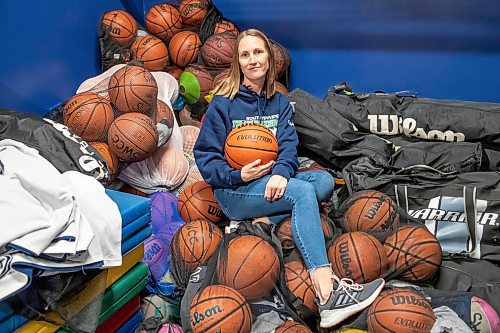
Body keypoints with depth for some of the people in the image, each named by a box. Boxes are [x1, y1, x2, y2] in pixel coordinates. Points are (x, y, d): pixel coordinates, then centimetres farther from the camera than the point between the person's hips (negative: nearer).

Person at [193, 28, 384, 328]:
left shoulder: (280, 103, 12)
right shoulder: (224, 103, -3)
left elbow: (288, 145, -1)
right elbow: (205, 157, -4)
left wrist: (281, 172, -23)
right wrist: (238, 175, -21)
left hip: (272, 183, 6)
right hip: (234, 191, -6)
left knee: (325, 181, -18)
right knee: (303, 192, -30)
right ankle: (328, 294, -42)